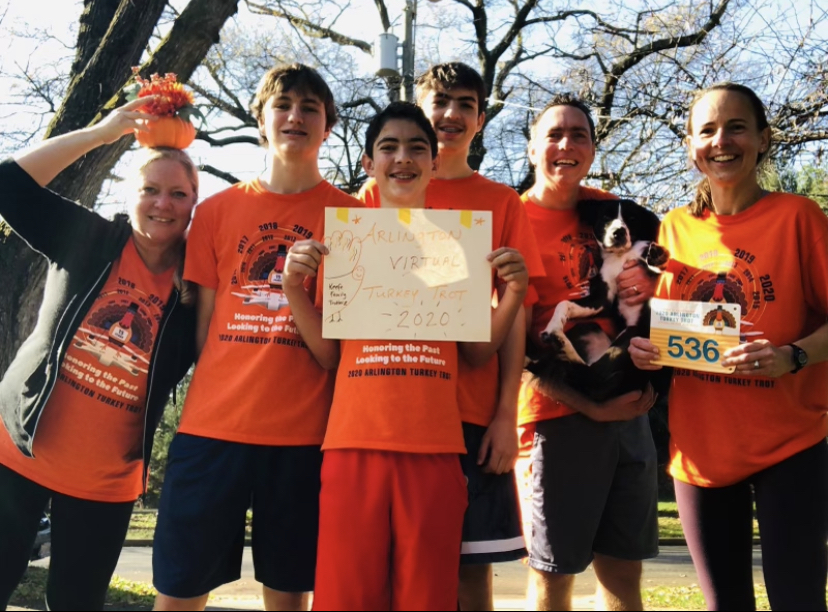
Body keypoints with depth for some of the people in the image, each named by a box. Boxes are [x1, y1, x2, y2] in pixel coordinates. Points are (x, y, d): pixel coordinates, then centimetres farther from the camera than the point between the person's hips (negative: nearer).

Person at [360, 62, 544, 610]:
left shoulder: (502, 202, 10)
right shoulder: (377, 194, 10)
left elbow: (514, 316, 5)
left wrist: (506, 414, -3)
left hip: (473, 412, 0)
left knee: (473, 564, 4)